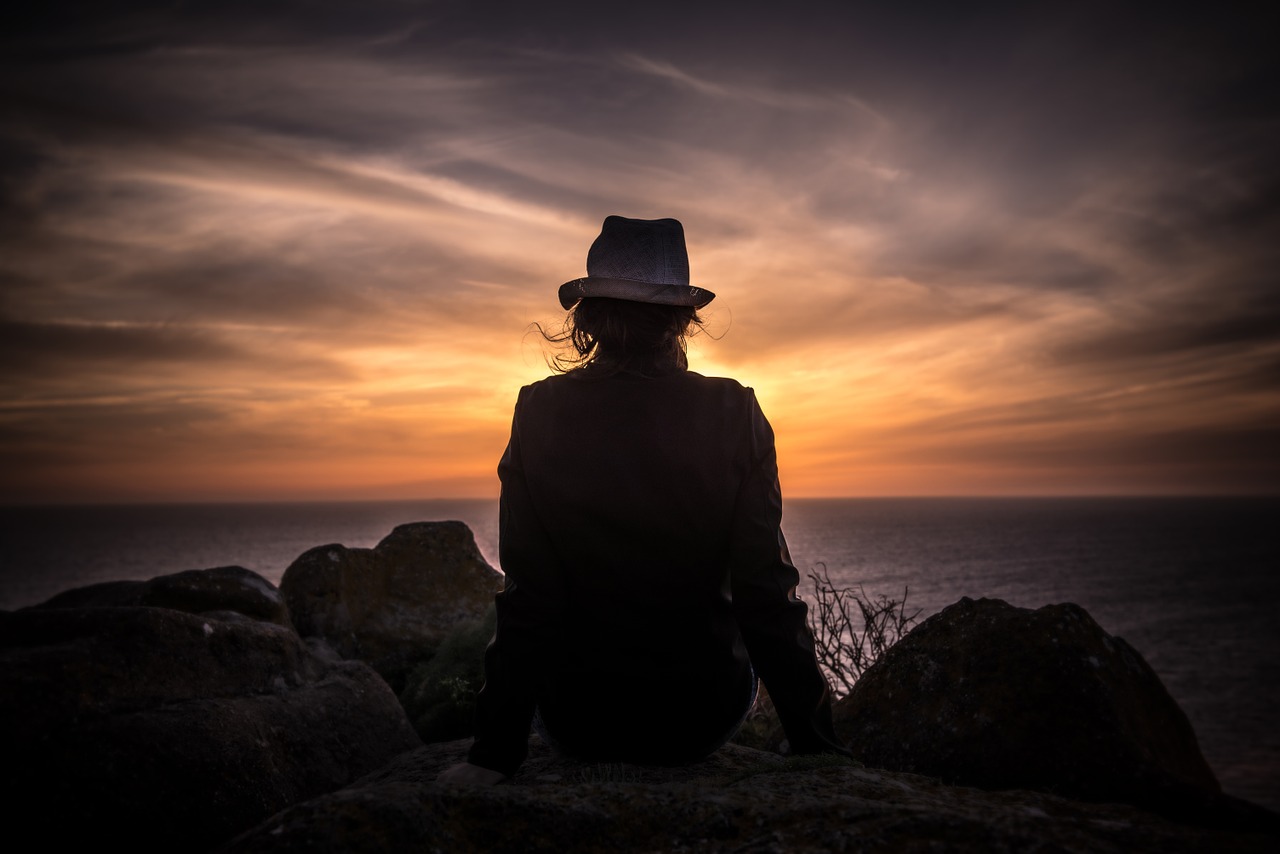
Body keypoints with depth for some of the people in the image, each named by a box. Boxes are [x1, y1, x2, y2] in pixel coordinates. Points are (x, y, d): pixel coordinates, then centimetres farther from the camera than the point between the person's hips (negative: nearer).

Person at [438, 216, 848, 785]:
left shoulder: (539, 414, -13)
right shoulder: (735, 416, -13)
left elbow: (527, 596, -13)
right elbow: (767, 593, -12)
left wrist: (495, 751, -3)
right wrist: (815, 743, -1)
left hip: (578, 725, 1)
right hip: (705, 721, 0)